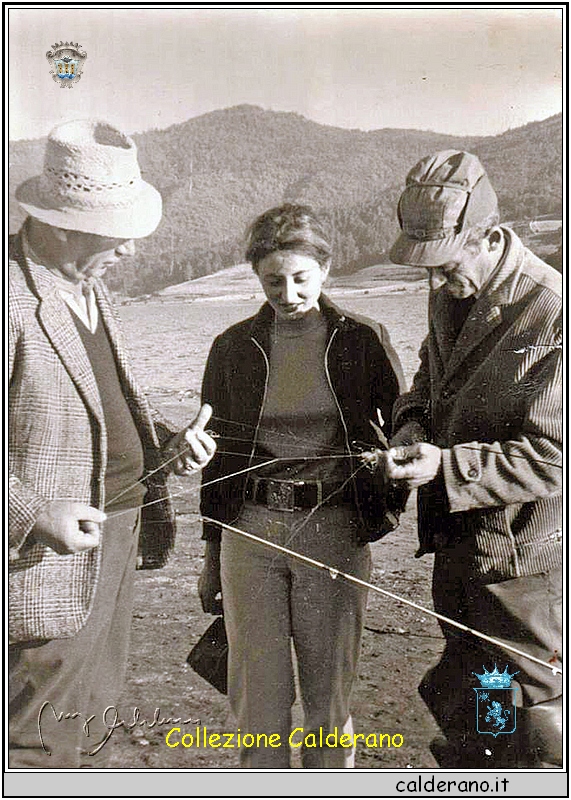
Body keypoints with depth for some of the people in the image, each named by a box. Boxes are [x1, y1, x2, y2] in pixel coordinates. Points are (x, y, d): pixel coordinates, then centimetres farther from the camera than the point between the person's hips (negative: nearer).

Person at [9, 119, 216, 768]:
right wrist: (34, 514, -28)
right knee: (42, 740, 6)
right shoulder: (12, 298, -20)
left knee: (90, 715, 23)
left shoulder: (88, 285, 9)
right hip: (47, 558, -9)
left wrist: (165, 444, 2)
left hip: (115, 535, 9)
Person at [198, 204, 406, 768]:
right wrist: (212, 555, 13)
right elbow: (218, 456, 11)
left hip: (335, 531, -1)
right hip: (251, 530, 1)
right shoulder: (233, 349, 4)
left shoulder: (363, 342, -1)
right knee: (257, 694, 8)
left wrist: (382, 511, -3)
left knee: (329, 694, 10)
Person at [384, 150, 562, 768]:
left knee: (533, 718, 10)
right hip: (456, 543, 8)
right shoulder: (449, 294, 4)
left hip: (524, 555, -8)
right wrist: (411, 429, -3)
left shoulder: (552, 311, -22)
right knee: (459, 701, 25)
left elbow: (552, 456, -22)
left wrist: (446, 466, -27)